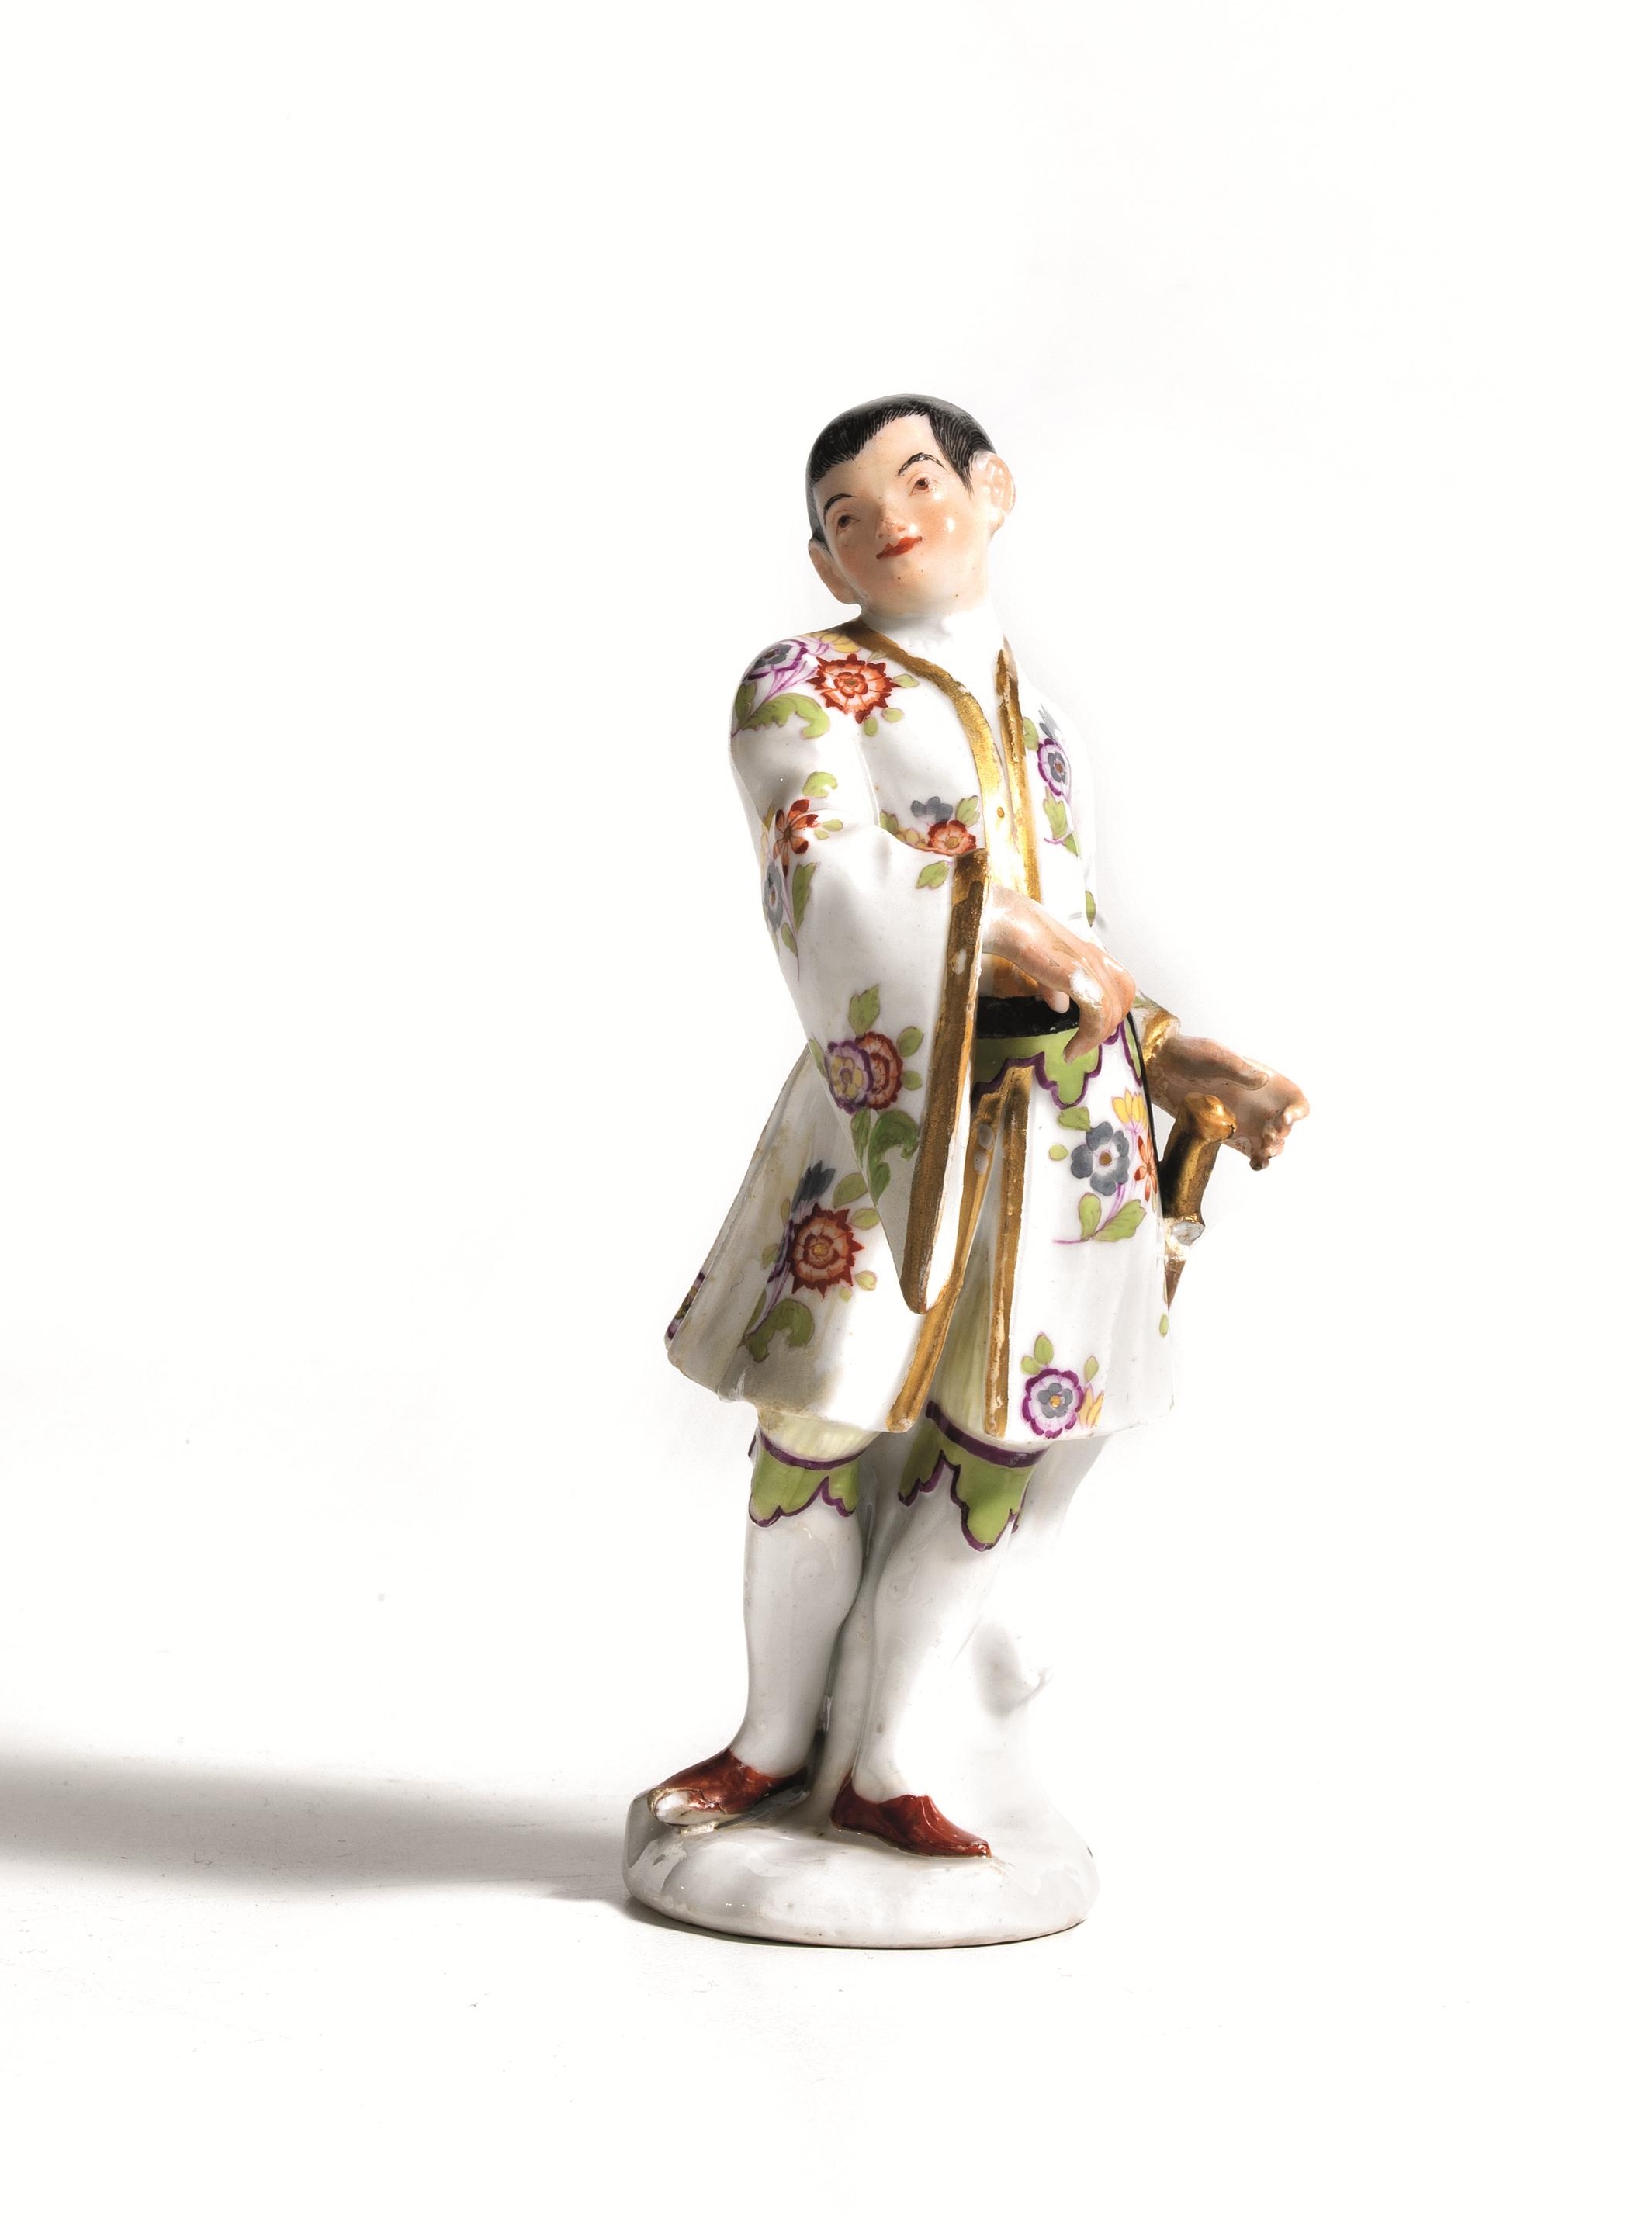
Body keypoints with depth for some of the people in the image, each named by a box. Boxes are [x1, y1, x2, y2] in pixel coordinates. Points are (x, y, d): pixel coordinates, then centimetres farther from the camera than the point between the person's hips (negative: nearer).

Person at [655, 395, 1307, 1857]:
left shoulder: (1031, 717, 20)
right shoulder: (803, 688, 2)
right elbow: (826, 866, -15)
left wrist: (1205, 1073, 14)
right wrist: (1006, 928, -21)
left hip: (1068, 1122, 5)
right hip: (891, 1112, -5)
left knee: (995, 1443, 6)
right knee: (819, 1429, 2)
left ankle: (887, 1771, 19)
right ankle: (776, 1740, 23)